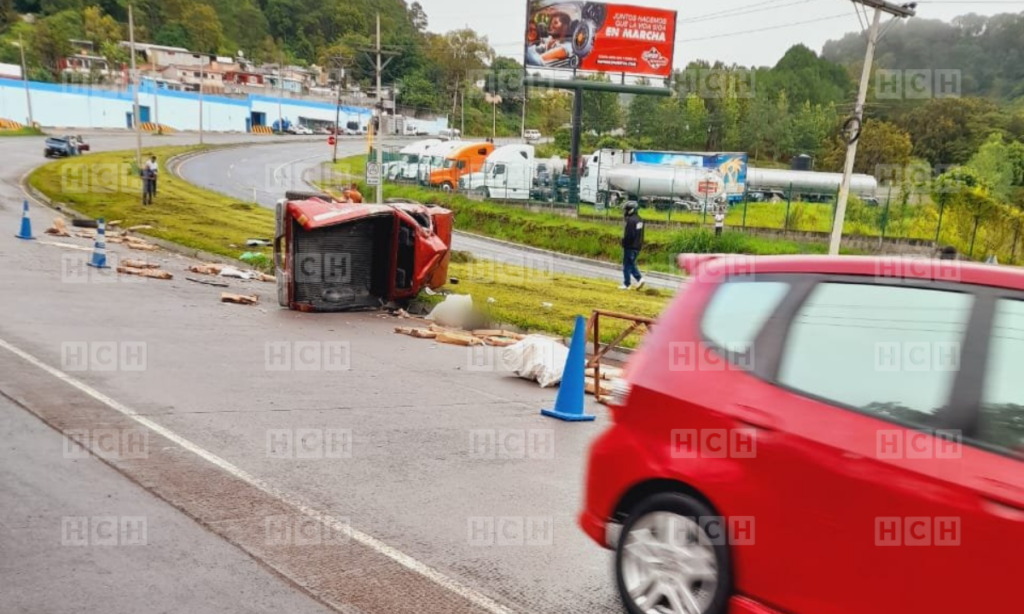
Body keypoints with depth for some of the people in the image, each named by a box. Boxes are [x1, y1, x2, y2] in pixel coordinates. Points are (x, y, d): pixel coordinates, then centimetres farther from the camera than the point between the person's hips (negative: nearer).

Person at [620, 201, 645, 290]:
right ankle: (640, 279, 5)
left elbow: (628, 235, -23)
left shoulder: (631, 220, -18)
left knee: (627, 265, 0)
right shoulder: (640, 220, 12)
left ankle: (627, 284, 4)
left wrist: (624, 242, -11)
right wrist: (640, 244, 19)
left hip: (630, 246, -9)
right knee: (631, 264, 18)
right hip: (638, 246, 9)